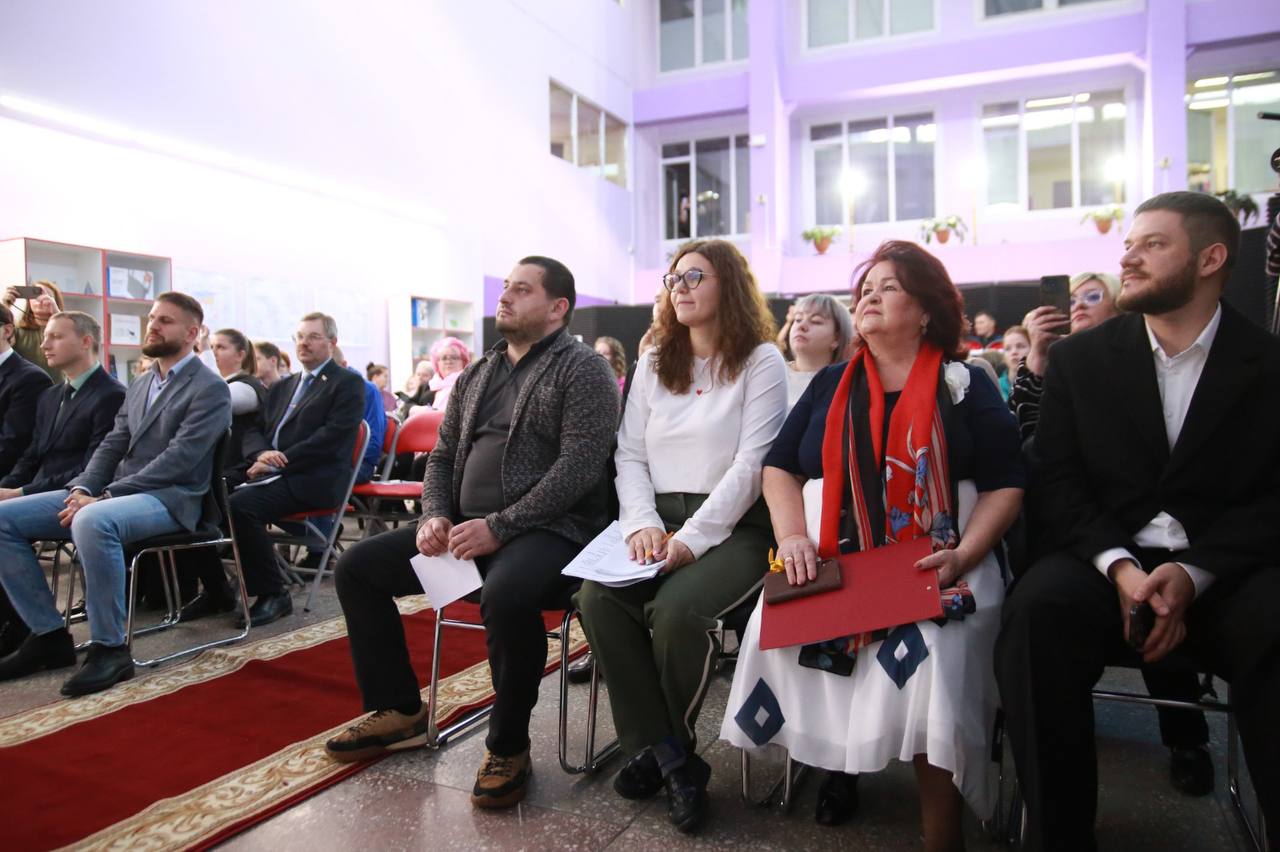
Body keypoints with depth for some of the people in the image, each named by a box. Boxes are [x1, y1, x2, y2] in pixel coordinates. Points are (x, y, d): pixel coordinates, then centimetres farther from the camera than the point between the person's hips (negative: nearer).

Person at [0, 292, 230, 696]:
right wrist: (83, 488, -5)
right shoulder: (140, 384, 20)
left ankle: (110, 648, -24)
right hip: (113, 492, 9)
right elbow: (113, 445, 16)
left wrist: (104, 496, -20)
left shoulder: (210, 389, -7)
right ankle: (49, 635, 3)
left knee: (92, 522, -38)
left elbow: (177, 460, -17)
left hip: (169, 498, -8)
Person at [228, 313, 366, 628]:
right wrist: (262, 454, -8)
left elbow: (333, 436, -11)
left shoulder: (347, 383, 2)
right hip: (272, 474, 7)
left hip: (313, 480, -7)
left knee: (240, 505, -28)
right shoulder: (282, 387, 25)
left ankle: (273, 594, -14)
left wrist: (280, 460, -16)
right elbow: (254, 430, 17)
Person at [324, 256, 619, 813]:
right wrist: (434, 518, -2)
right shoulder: (476, 376, 18)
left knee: (506, 596, -38)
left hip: (546, 529, -8)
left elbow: (579, 466, -17)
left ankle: (508, 745, -12)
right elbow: (442, 456, 18)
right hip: (465, 529, 8)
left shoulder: (583, 369, -5)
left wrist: (499, 527, -22)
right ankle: (399, 711, 16)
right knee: (357, 567, 3)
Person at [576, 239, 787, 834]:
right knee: (598, 596, -23)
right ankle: (668, 757, -10)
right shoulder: (653, 364, 17)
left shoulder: (761, 361, 0)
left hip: (734, 525, -4)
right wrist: (642, 523, -9)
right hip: (660, 518, 5)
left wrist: (692, 538, -18)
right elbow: (630, 455, 10)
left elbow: (752, 463, -10)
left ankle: (660, 748, 0)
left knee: (677, 607, -31)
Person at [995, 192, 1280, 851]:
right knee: (1037, 610, -32)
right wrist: (1119, 566, -14)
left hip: (1227, 571, 0)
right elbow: (1055, 484, 3)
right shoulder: (1079, 358, 10)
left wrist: (1192, 573, -17)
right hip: (1106, 558, 1)